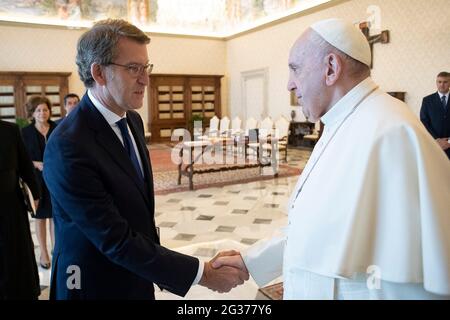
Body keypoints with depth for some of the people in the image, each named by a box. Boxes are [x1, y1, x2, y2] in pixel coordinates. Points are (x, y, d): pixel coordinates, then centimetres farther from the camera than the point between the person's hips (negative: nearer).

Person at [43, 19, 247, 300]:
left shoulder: (133, 120, -1)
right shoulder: (68, 147, -26)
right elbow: (116, 241, -26)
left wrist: (156, 265, 12)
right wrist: (202, 273, -24)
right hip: (97, 286, -6)